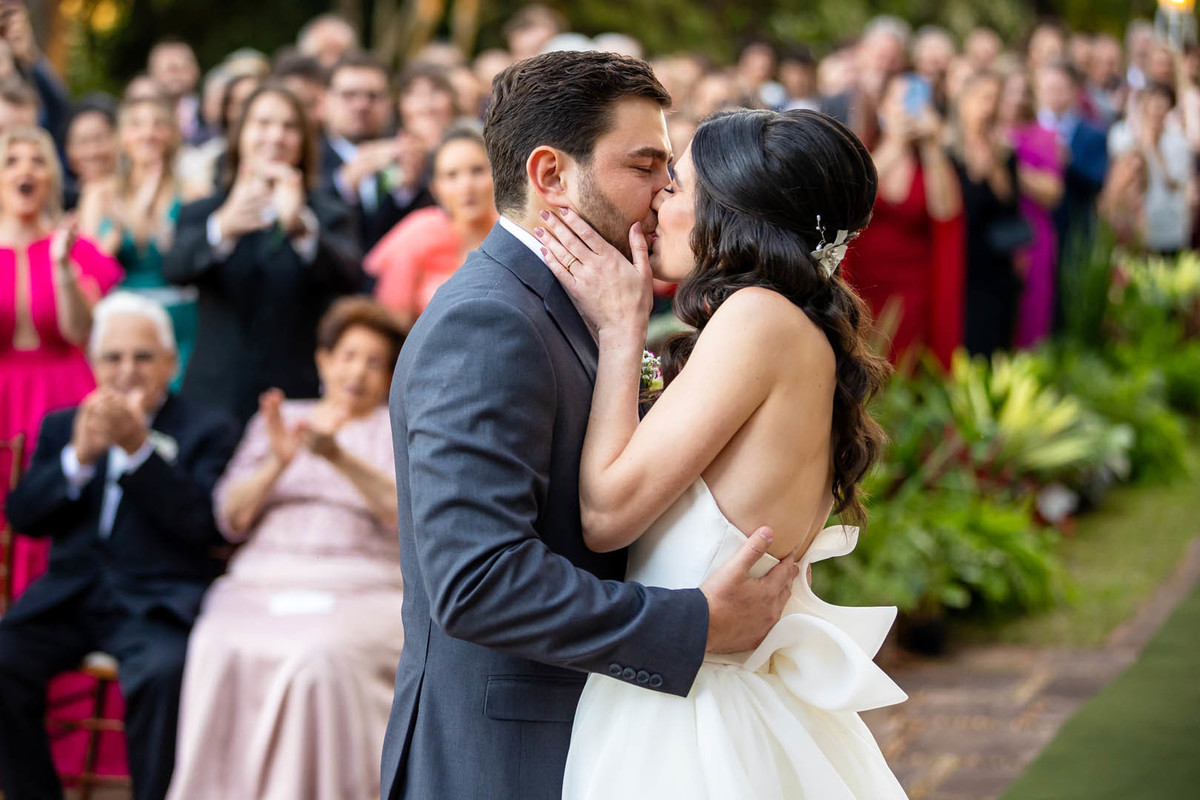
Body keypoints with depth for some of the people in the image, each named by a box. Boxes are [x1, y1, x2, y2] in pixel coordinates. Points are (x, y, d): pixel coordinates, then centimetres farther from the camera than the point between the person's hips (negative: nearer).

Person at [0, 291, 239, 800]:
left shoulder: (208, 431, 7)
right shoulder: (61, 427, 20)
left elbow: (205, 525, -8)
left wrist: (139, 449, -16)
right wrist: (78, 458, -8)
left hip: (157, 601, -3)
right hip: (68, 598, 4)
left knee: (163, 673, -35)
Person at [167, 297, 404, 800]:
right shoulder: (282, 419, 23)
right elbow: (231, 517, 12)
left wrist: (339, 457, -19)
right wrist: (279, 462, -7)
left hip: (361, 589, -2)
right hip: (265, 585, 2)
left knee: (323, 656, -36)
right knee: (221, 651, -31)